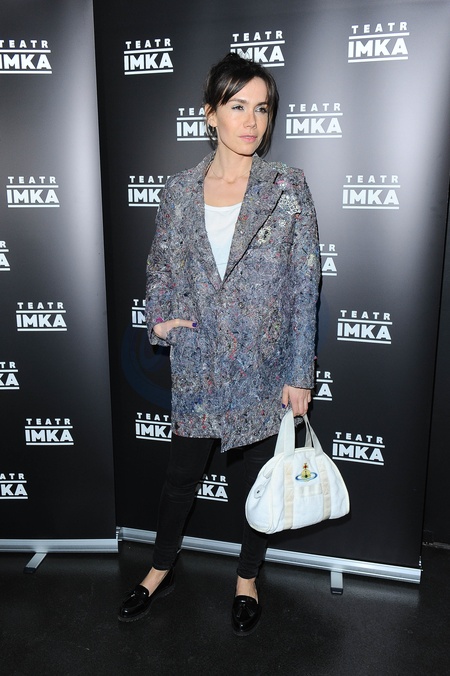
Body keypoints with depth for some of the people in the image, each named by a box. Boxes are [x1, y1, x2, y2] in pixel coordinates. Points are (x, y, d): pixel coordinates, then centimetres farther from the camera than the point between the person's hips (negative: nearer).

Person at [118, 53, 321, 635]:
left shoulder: (288, 189, -6)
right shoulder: (180, 191, 1)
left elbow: (304, 287, -7)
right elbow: (161, 267, 13)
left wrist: (299, 373, -9)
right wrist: (158, 318, -5)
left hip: (265, 363, -1)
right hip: (198, 362, 2)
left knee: (260, 476, 14)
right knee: (181, 472, 15)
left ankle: (247, 579, 39)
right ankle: (161, 571, 40)